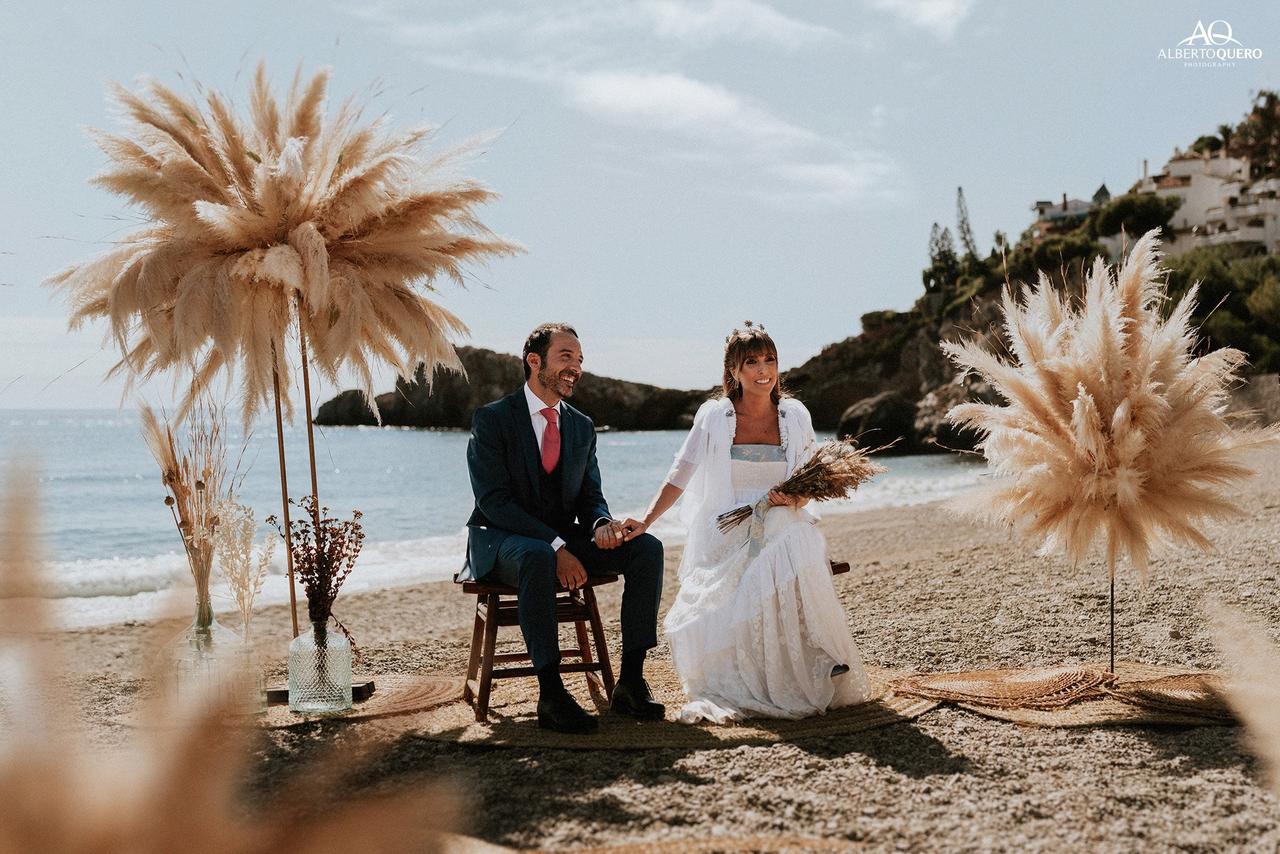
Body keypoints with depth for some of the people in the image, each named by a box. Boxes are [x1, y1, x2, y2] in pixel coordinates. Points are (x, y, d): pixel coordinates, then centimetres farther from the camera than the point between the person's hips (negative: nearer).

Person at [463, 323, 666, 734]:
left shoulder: (582, 427, 11)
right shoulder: (492, 419, -8)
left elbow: (590, 497, 11)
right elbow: (494, 502, -17)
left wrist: (601, 525, -16)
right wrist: (555, 547, -26)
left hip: (563, 541, 6)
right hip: (501, 542, -6)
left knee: (647, 547, -16)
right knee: (538, 558, -41)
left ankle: (630, 681, -16)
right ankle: (551, 695, -35)